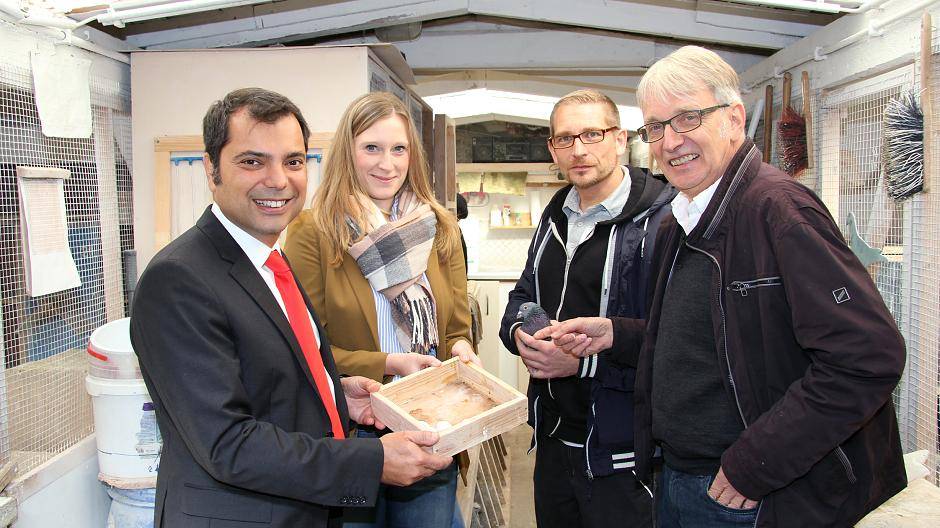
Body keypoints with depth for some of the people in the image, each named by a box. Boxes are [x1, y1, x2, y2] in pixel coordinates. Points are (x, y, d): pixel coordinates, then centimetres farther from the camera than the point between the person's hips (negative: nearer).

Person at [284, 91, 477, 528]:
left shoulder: (440, 229, 5)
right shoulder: (312, 232, -9)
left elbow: (457, 330, 9)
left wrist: (460, 352, -13)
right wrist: (388, 363, -19)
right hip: (348, 436, -3)